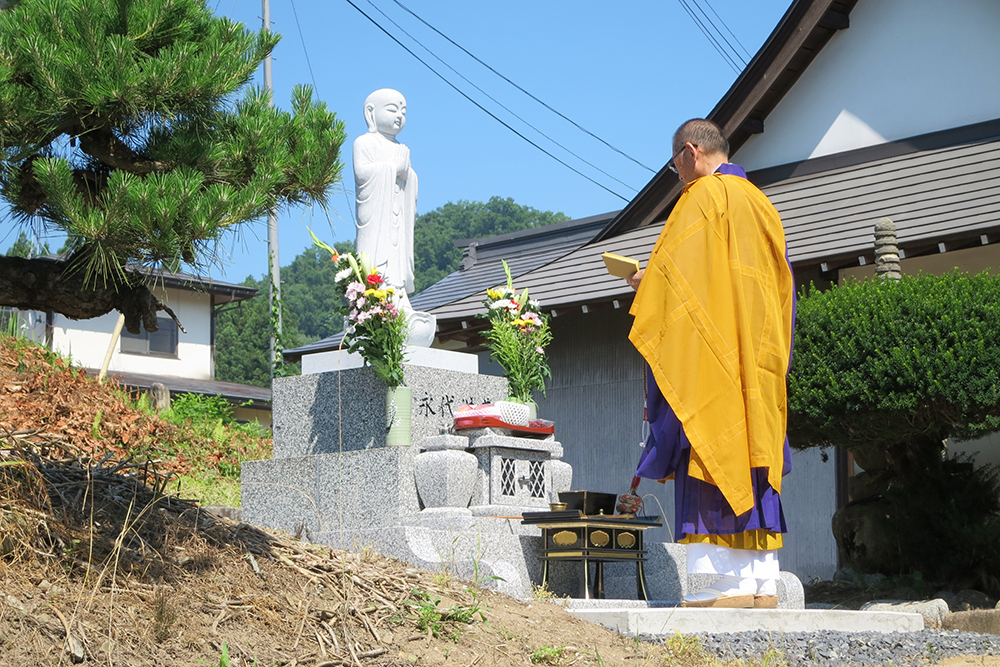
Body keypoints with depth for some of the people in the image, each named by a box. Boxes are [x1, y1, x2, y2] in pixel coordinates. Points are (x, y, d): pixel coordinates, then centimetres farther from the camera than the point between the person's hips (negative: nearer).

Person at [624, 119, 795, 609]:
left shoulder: (703, 196, -4)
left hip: (710, 350, -9)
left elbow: (678, 272, -12)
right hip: (759, 360, 9)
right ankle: (762, 582, 2)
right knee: (754, 456, 5)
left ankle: (723, 582, -17)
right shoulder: (762, 205, 22)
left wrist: (650, 281, 7)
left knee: (710, 452, -11)